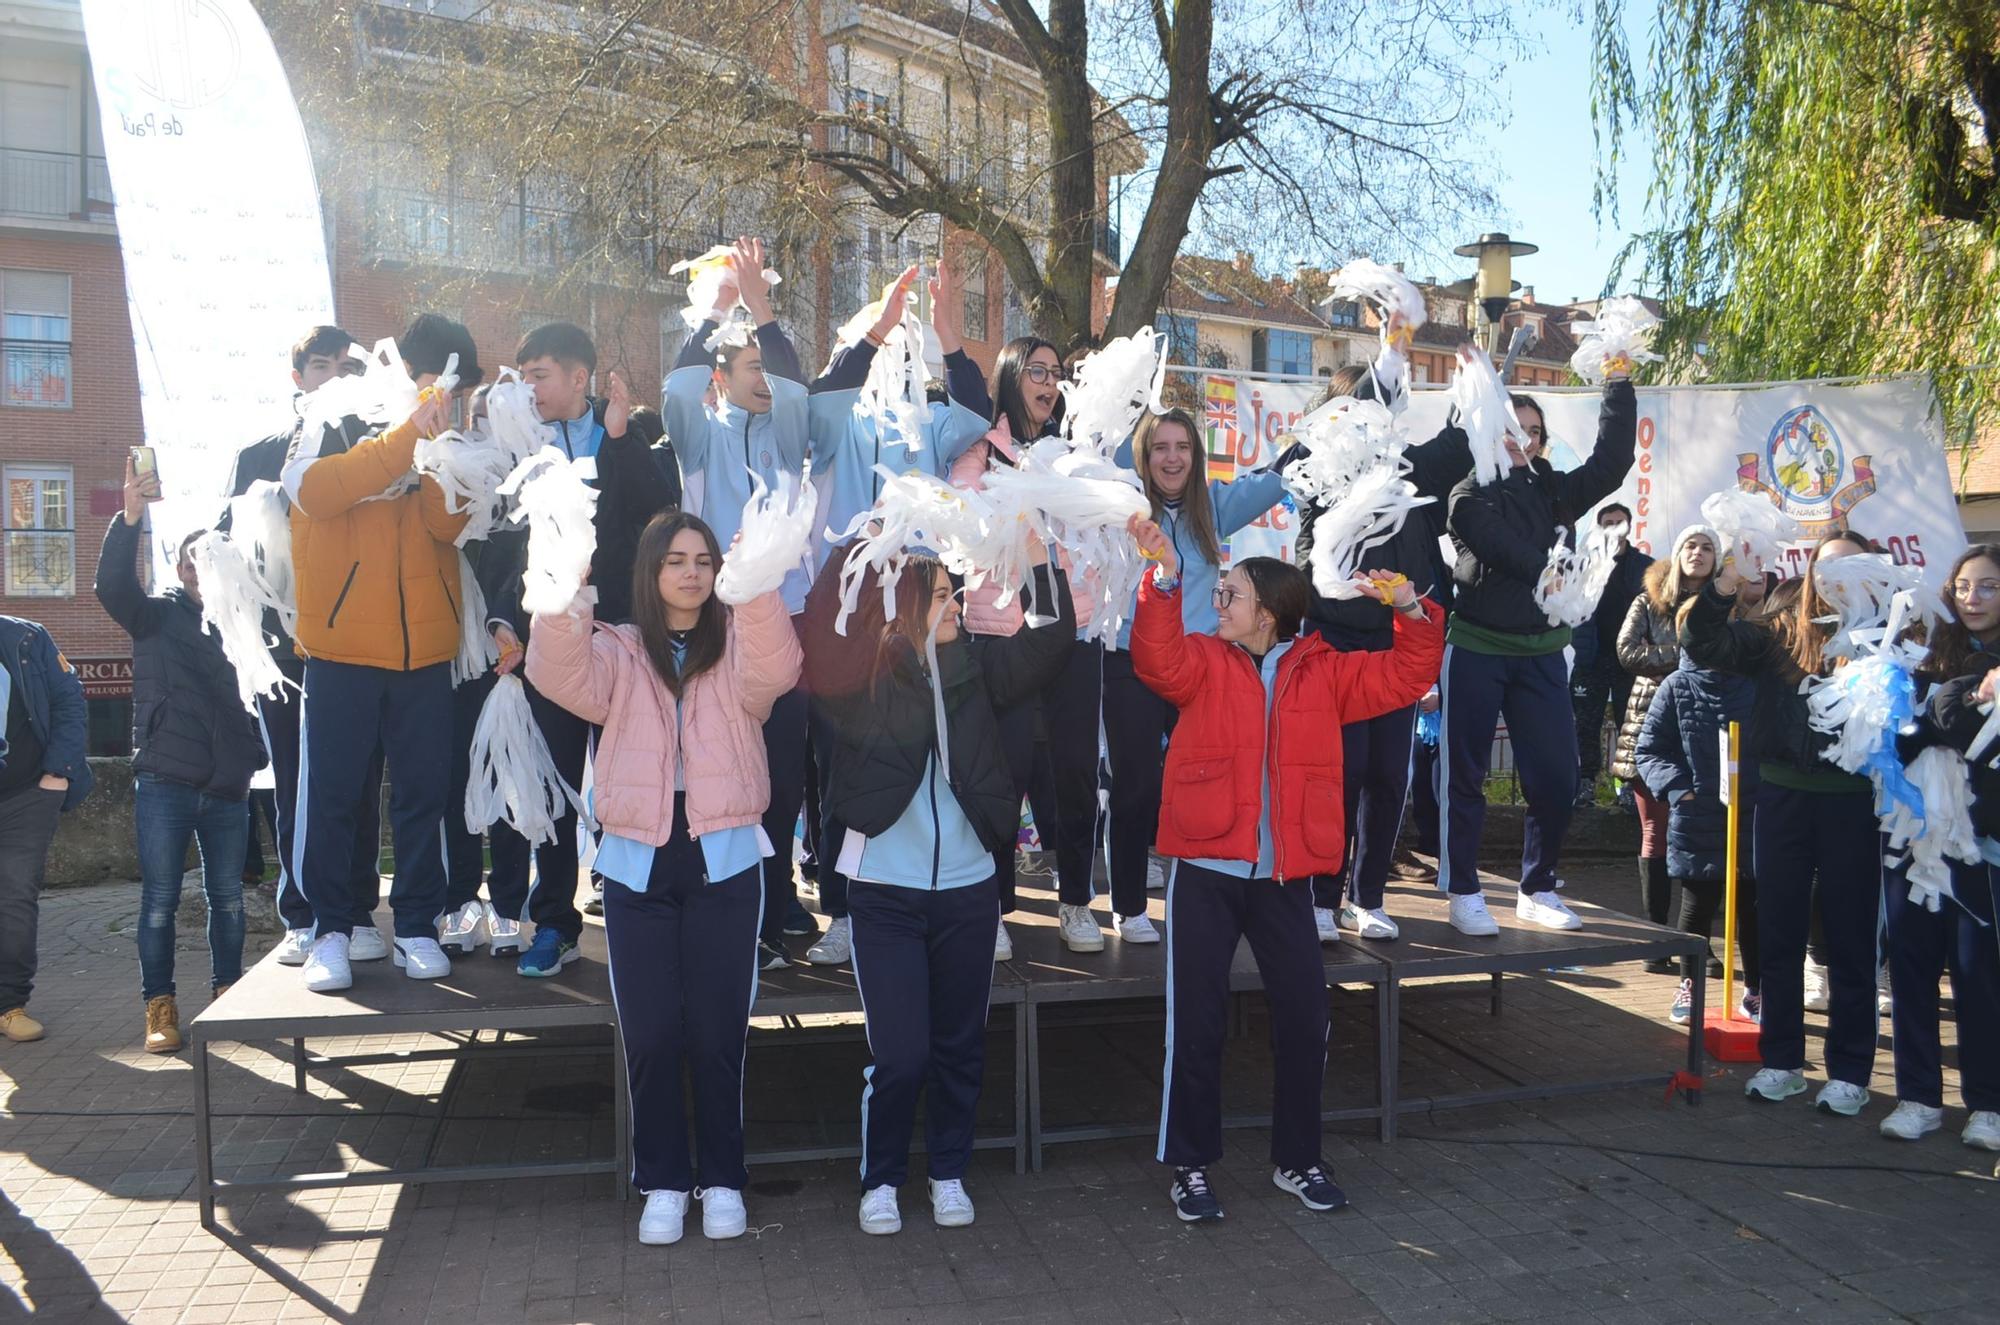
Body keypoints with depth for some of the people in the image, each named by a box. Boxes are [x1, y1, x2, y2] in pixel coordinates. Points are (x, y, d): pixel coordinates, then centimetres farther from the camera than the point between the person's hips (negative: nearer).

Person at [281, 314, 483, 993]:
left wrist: (440, 446, -18)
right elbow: (314, 490, -18)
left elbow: (450, 523, -5)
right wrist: (408, 433, -23)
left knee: (423, 792, 4)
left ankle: (417, 926, 14)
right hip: (340, 646, -3)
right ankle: (332, 930, 11)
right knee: (332, 793, 0)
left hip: (425, 650, 3)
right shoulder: (332, 425, 4)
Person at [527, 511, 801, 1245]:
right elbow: (561, 677, -12)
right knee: (650, 1033, 5)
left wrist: (757, 590, -34)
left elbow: (774, 673, -17)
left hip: (724, 857, -1)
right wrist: (565, 599, -31)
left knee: (718, 1030, 4)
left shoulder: (739, 643, 7)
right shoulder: (617, 652, 9)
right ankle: (662, 1181, 20)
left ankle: (722, 1178, 20)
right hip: (638, 860, 1)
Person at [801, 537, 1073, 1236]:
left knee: (960, 1045, 13)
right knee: (899, 1052, -2)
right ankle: (881, 1178, 22)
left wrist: (1041, 554, -12)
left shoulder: (975, 666, 3)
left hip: (967, 889, 3)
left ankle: (948, 1172, 32)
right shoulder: (858, 676, -6)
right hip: (884, 893, -3)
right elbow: (819, 627, -22)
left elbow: (1054, 638, -3)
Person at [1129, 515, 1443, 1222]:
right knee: (1196, 1020, 3)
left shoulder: (1324, 672, 8)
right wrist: (1165, 580, -32)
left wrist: (1412, 614, -8)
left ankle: (1297, 1158, 27)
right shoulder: (1204, 661, 1)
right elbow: (1158, 660, -19)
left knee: (1304, 1016, 8)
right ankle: (1189, 1165, 18)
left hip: (1285, 875, 2)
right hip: (1205, 870, -2)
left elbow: (1405, 677, 7)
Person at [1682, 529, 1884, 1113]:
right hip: (1783, 796, 3)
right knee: (1779, 934, 10)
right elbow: (1705, 647, -4)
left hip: (1852, 802, -2)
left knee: (1850, 938, 6)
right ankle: (1781, 1061, 23)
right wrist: (1721, 591, -17)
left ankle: (1850, 1071, 17)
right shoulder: (1781, 631, 6)